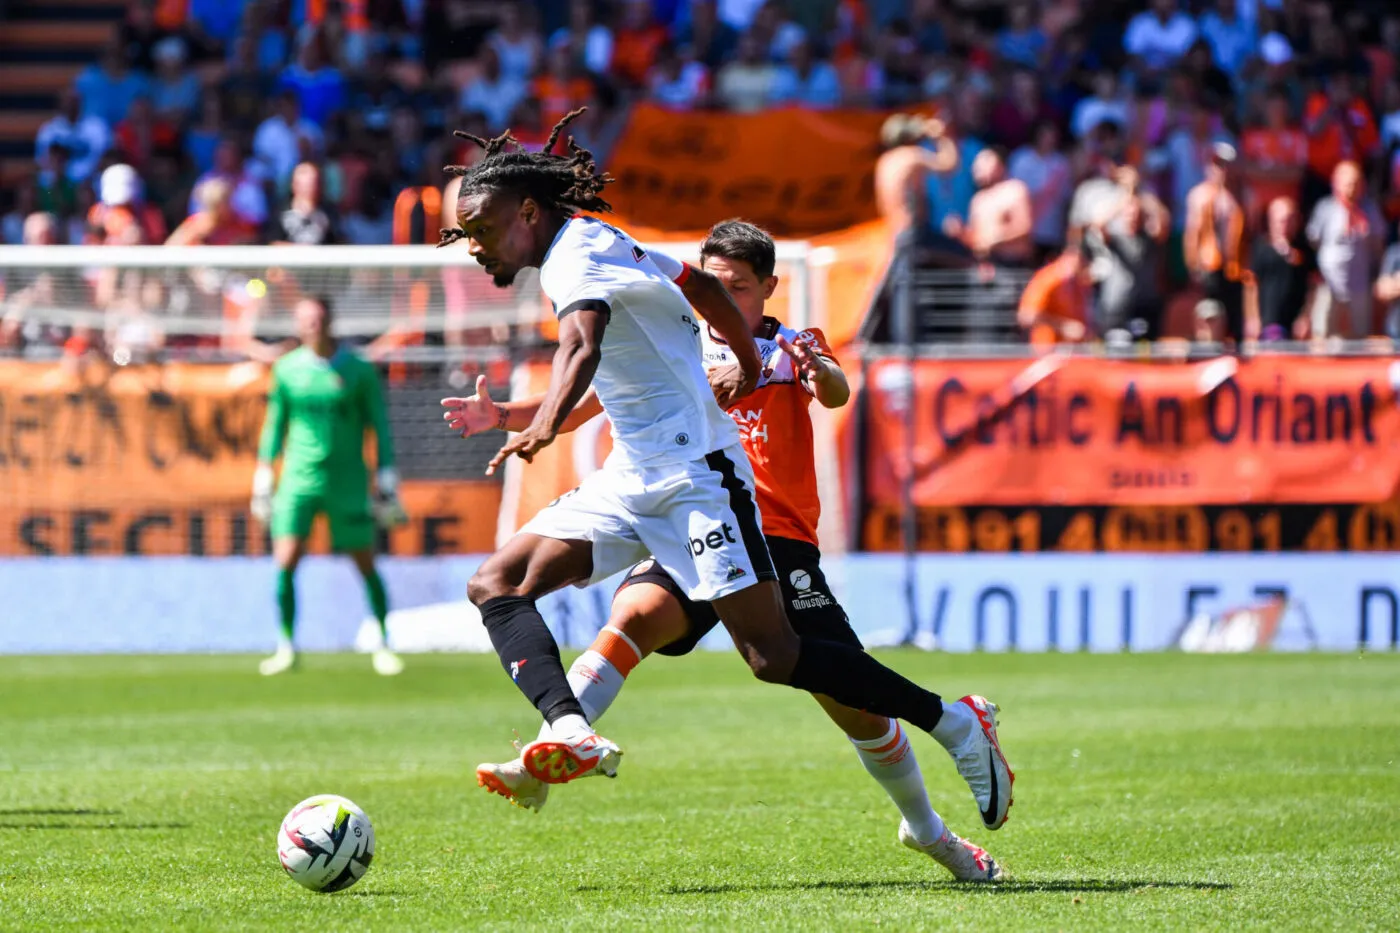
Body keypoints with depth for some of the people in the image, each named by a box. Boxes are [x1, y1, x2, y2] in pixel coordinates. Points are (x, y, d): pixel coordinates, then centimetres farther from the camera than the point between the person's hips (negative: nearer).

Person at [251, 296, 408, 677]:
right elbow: (275, 424, 12)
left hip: (348, 482, -1)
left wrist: (387, 481, -2)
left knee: (366, 566, 2)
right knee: (285, 563, -9)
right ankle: (287, 648, 2)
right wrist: (263, 478, 11)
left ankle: (382, 645, 18)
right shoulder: (287, 368, 3)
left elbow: (380, 427, 2)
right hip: (299, 479, 1)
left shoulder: (359, 370, -3)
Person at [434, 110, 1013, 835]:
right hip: (632, 480, 10)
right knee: (496, 584, -7)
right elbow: (703, 286, 28)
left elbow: (582, 343, -35)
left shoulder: (576, 253, -13)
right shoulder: (598, 244, 15)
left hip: (693, 472, -10)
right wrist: (747, 367, 45)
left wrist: (547, 424, -53)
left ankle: (955, 725, -1)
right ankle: (569, 734, -28)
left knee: (774, 657, -13)